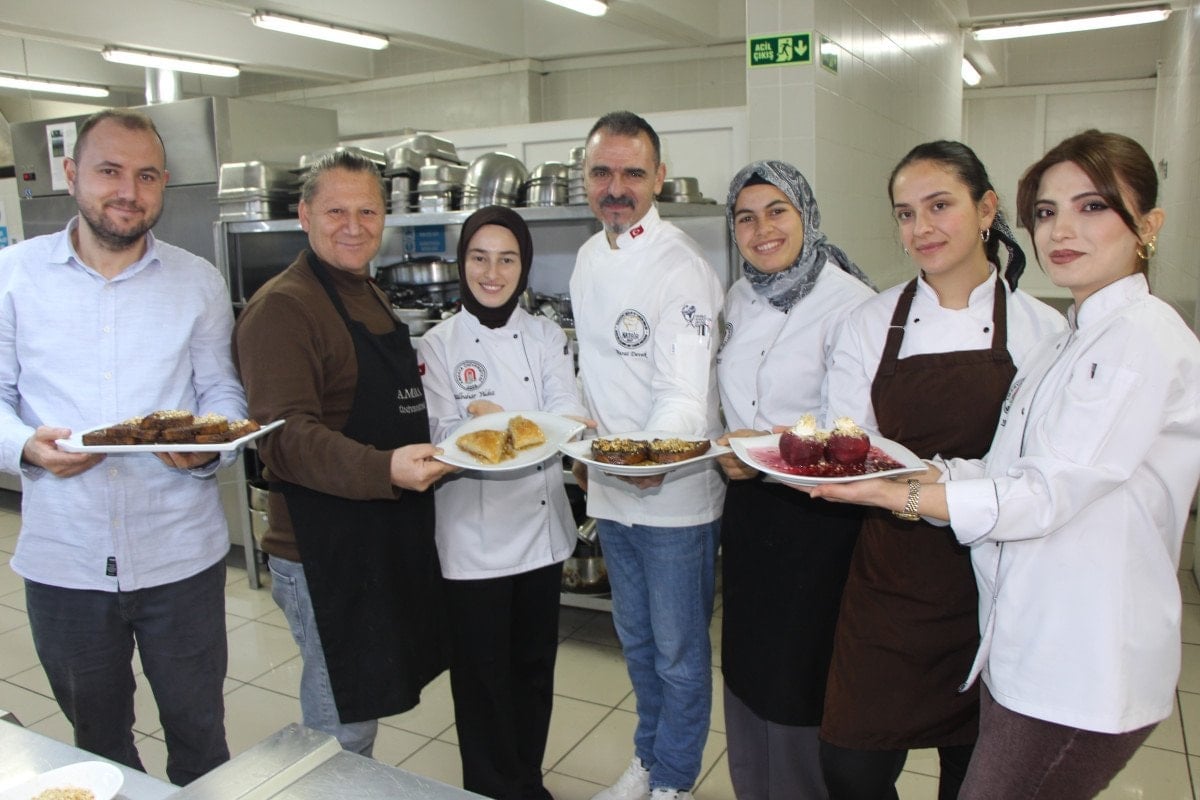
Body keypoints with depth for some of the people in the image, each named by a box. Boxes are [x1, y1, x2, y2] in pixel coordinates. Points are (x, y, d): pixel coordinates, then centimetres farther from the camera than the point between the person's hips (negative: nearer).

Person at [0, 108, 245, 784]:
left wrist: (208, 447, -17)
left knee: (199, 736, 14)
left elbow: (223, 391, 4)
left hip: (180, 554, 0)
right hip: (62, 558, 1)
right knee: (97, 743, 21)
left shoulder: (199, 282, 2)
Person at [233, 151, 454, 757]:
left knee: (359, 709, 23)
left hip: (389, 542, 9)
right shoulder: (281, 308, -17)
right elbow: (287, 437, -27)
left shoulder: (369, 295, 14)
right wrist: (386, 469, -40)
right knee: (342, 733, 6)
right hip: (323, 553, -9)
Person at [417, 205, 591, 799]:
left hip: (541, 526, 3)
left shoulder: (546, 336, 5)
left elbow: (566, 414, -7)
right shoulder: (438, 345, -3)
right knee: (483, 672, 6)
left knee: (535, 665, 15)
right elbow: (443, 441, -10)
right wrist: (477, 424, -31)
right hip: (475, 534, -3)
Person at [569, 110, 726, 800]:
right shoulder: (588, 258, 7)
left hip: (675, 491, -7)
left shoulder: (681, 266, -17)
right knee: (638, 640, 22)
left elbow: (684, 392, -24)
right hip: (611, 485, 7)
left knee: (680, 651, 9)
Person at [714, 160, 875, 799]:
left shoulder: (850, 302, -15)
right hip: (747, 507, 7)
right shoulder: (739, 299, 8)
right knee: (747, 664, 18)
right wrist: (727, 451, 7)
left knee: (801, 679, 6)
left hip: (817, 514, -7)